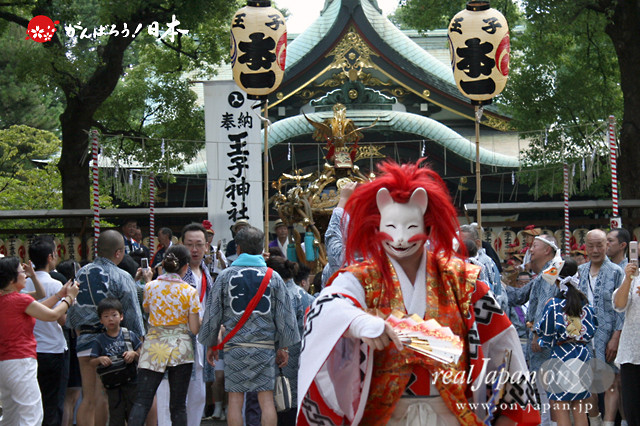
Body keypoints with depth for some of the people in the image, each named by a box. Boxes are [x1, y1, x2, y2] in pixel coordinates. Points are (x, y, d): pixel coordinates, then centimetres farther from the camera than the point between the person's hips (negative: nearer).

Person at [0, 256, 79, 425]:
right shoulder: (20, 300, -13)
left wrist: (60, 294, 21)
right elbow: (53, 315, -4)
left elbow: (38, 308, 18)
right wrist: (69, 297, 12)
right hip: (21, 361, -9)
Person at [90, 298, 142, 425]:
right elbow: (92, 362, 4)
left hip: (131, 382, 0)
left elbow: (141, 355, 8)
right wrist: (100, 360, -17)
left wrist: (134, 354, -13)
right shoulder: (100, 340, 3)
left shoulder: (130, 335, 3)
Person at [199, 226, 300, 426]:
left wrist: (210, 344, 15)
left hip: (235, 345, -1)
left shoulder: (225, 276, 2)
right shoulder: (273, 277, 4)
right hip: (265, 346, 1)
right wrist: (283, 347, 14)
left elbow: (213, 312, 6)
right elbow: (284, 314, 6)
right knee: (266, 399, 1)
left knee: (235, 400, 3)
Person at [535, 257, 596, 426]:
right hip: (582, 357, 6)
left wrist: (535, 327, 9)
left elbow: (547, 335, -9)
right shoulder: (584, 302, 4)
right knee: (580, 411, 12)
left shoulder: (553, 305, -12)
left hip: (561, 359, -6)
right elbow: (591, 330, 10)